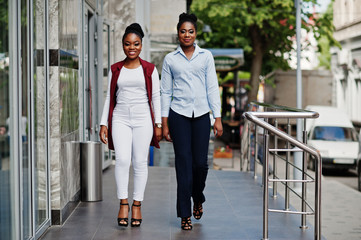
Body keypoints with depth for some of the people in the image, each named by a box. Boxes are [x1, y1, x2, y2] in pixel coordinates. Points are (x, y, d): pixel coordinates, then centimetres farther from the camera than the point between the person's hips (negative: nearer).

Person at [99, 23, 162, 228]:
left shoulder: (149, 69, 6)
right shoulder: (115, 69, 10)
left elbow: (156, 97, 6)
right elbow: (110, 97, 12)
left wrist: (158, 124, 1)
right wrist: (104, 123, 5)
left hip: (143, 119, -1)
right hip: (120, 119, 1)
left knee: (140, 162, 1)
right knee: (122, 159, -15)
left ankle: (137, 205, 10)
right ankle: (123, 203, -6)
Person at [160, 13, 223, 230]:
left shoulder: (206, 56, 7)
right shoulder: (170, 59, 5)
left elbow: (212, 88, 4)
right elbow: (165, 92, 6)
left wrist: (218, 118, -2)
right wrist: (164, 124, 2)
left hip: (201, 115, 1)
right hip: (179, 115, -1)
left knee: (201, 162, -1)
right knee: (184, 163, -2)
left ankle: (198, 199, 30)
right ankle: (185, 214, 5)